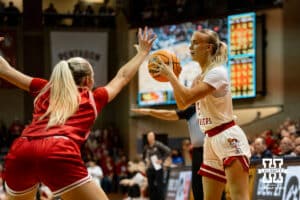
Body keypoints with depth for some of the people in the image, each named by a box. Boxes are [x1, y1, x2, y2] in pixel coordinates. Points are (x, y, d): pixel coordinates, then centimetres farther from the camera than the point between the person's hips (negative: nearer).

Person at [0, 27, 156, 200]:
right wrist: (143, 52, 56)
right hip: (59, 154, -4)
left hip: (19, 153, 4)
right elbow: (122, 77, 42)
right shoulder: (93, 98, 25)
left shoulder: (46, 90, 31)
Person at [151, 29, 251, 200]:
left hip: (229, 138, -9)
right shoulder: (200, 77, 15)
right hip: (211, 140, 9)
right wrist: (170, 77, 11)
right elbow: (182, 104, 20)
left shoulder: (217, 72, -13)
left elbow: (188, 97, -22)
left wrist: (170, 74, -10)